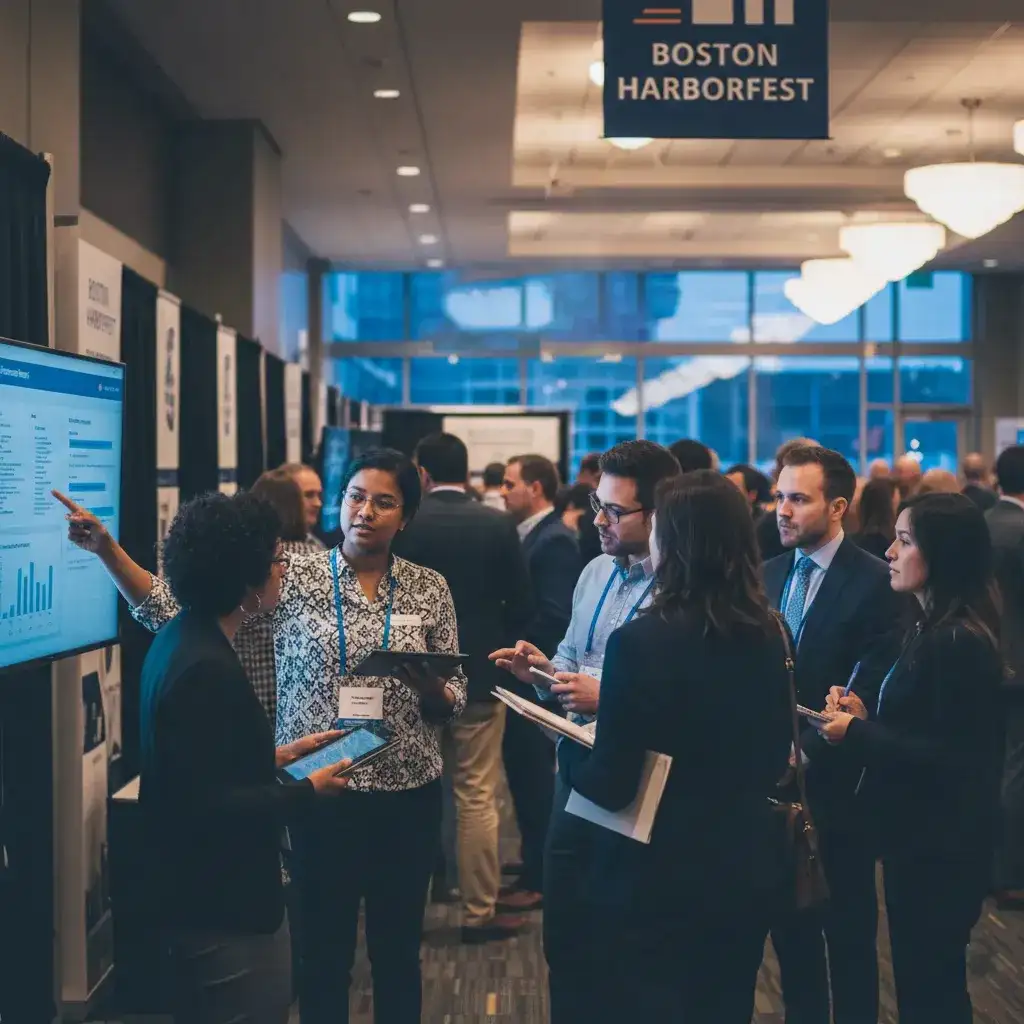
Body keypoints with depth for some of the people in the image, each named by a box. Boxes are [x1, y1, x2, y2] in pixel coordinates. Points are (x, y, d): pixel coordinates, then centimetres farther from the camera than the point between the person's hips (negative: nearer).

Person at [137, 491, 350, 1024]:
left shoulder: (182, 639, 5)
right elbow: (211, 808, -27)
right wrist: (310, 790, -16)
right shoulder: (207, 670, -26)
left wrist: (280, 754, 12)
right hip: (223, 904, -10)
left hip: (197, 890, 10)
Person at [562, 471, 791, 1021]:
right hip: (746, 870, 6)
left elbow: (609, 787, -17)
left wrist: (566, 745, 2)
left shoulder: (641, 640, -21)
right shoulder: (768, 635, -2)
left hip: (656, 878, -6)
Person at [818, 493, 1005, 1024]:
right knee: (925, 979, 19)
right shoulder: (931, 628, 9)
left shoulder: (959, 643, -22)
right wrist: (865, 716, -2)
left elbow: (951, 759, -24)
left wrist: (857, 734, -19)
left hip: (940, 845, -10)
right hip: (921, 836, 10)